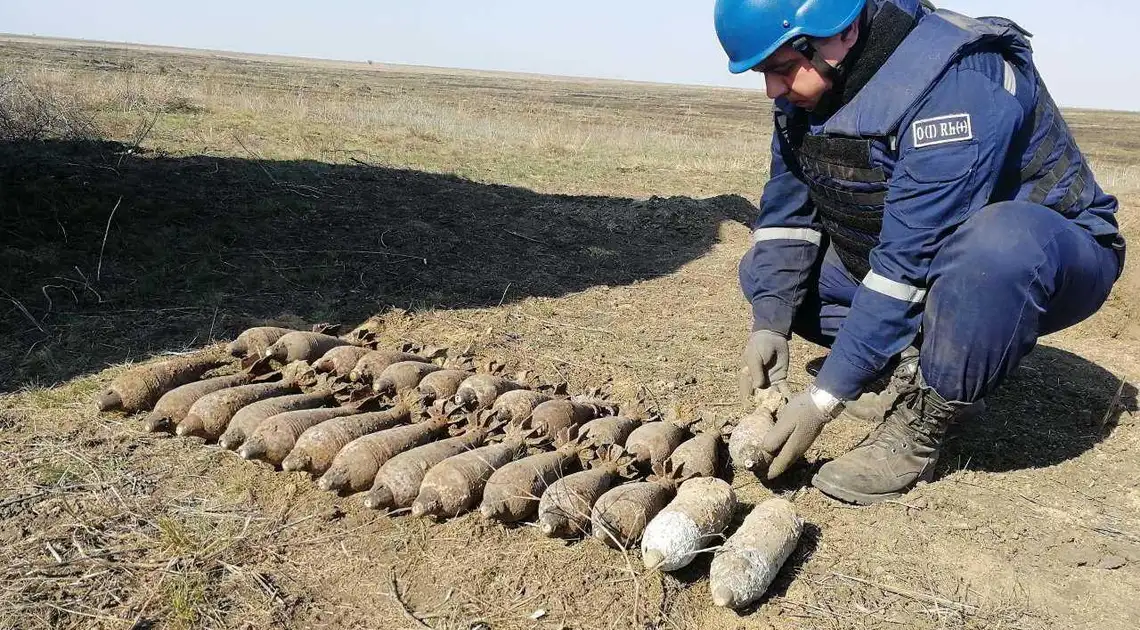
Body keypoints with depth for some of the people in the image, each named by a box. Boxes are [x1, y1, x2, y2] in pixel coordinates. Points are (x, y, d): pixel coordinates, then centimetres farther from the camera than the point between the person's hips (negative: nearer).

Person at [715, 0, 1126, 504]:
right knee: (766, 272, -3)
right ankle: (921, 369, -4)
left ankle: (919, 429, -20)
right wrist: (769, 324, -17)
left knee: (996, 246, -41)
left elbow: (911, 265, -34)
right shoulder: (809, 84, -8)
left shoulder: (955, 85, -32)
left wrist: (825, 397, -31)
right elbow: (785, 212, -4)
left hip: (1048, 252, -7)